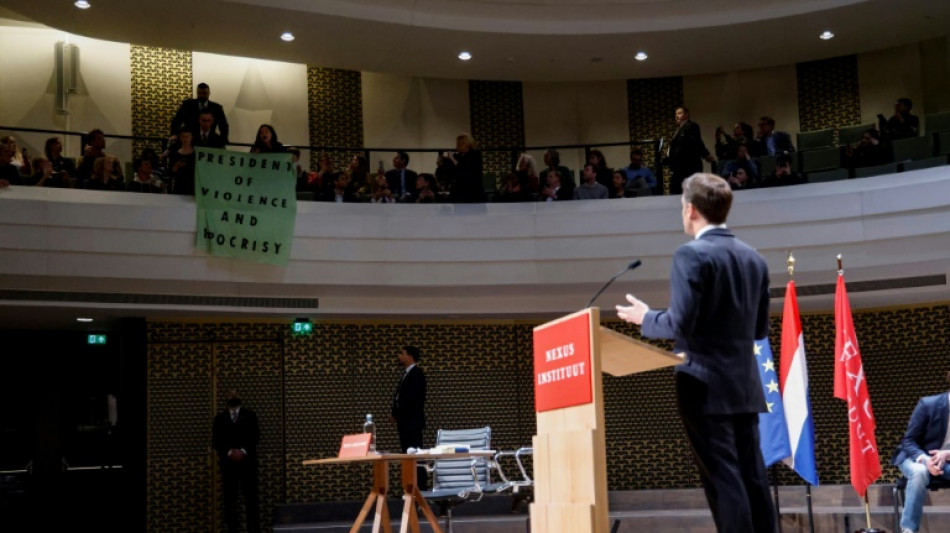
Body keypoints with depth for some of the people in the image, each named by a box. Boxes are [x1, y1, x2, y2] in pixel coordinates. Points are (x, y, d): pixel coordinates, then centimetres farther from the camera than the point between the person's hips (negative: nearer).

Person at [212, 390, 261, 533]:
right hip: (227, 462, 1)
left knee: (251, 497, -4)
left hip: (247, 461, -1)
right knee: (230, 498, 0)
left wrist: (243, 451, -14)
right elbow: (216, 440, 3)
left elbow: (255, 436, 1)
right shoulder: (220, 418, 11)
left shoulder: (250, 415, 9)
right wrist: (229, 452, -13)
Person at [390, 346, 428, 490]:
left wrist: (396, 414, -13)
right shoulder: (406, 374, 18)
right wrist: (395, 414, 4)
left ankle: (421, 485, -7)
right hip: (405, 422, 9)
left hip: (412, 422, -9)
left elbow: (411, 399, -19)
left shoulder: (416, 374, -10)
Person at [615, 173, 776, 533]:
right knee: (752, 479, 9)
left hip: (706, 385, -7)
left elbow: (680, 324, -17)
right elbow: (760, 329, 15)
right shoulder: (754, 259, 11)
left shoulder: (691, 254, -11)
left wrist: (644, 318, 0)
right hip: (745, 386, 7)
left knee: (723, 480, -5)